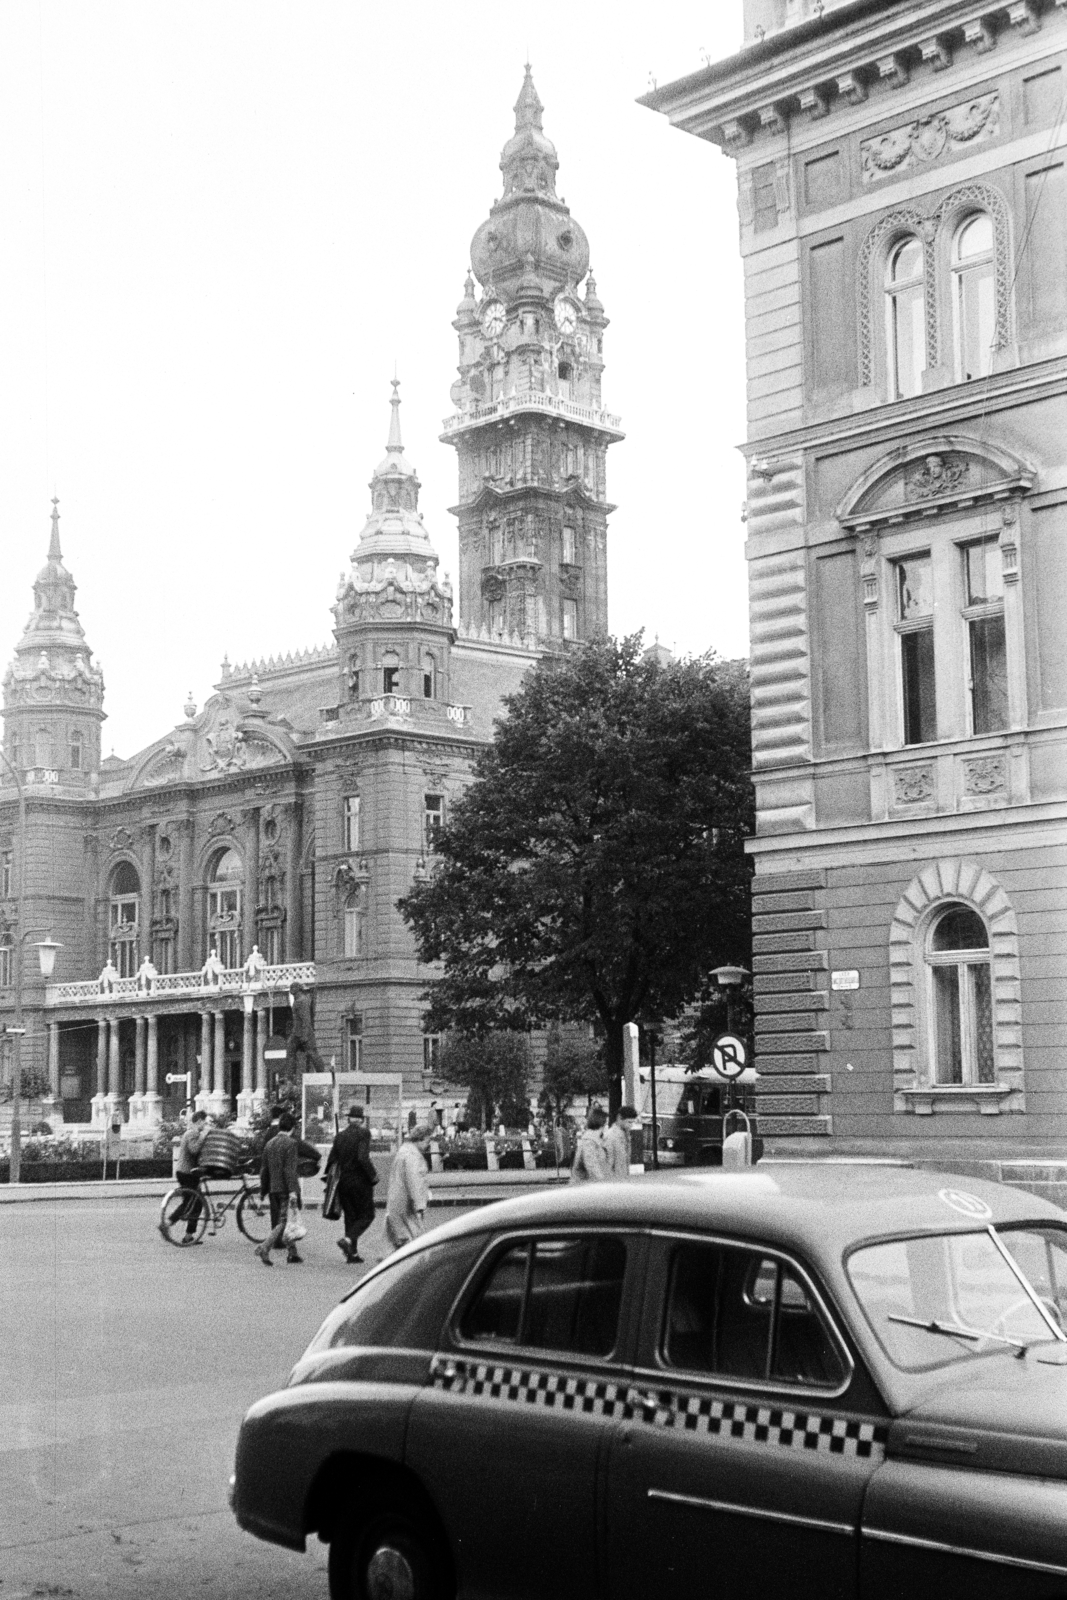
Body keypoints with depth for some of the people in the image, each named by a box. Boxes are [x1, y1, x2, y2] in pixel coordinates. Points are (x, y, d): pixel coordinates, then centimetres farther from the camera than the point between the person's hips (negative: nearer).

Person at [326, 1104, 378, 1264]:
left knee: (350, 1216, 14)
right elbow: (363, 1158, -23)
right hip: (360, 1182, -6)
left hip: (343, 1181, 6)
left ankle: (352, 1252, 14)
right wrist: (373, 1176, -13)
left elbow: (331, 1159, 6)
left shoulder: (340, 1135, 7)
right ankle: (348, 1239, -16)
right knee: (367, 1215, 4)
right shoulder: (363, 1134, -12)